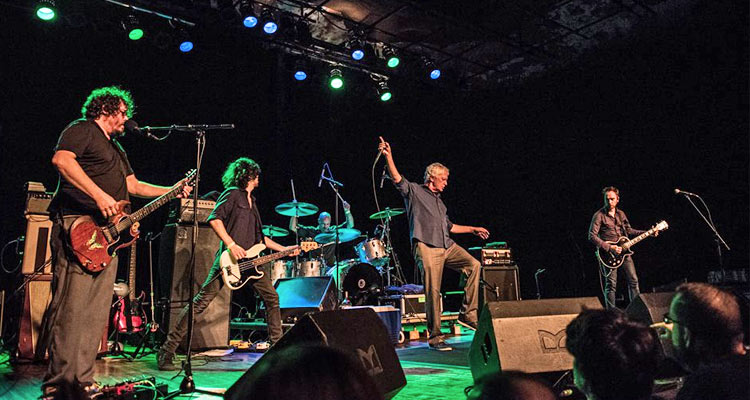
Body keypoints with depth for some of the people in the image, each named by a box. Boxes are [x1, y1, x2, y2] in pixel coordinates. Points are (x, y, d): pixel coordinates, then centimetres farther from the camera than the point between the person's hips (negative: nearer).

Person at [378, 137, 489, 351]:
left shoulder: (439, 201, 27)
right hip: (426, 248, -7)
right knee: (433, 292, -8)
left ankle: (467, 314, -2)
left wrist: (472, 229, 32)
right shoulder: (414, 191, 6)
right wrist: (388, 156, -23)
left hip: (447, 246, 7)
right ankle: (434, 337, 3)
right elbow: (397, 179, -11)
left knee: (474, 265, -10)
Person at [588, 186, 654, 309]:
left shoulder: (621, 214, 11)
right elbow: (592, 236, -15)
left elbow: (629, 230, 23)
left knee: (633, 280, 9)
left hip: (623, 252, 6)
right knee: (611, 284, -4)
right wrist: (609, 247, -20)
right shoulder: (599, 215, -9)